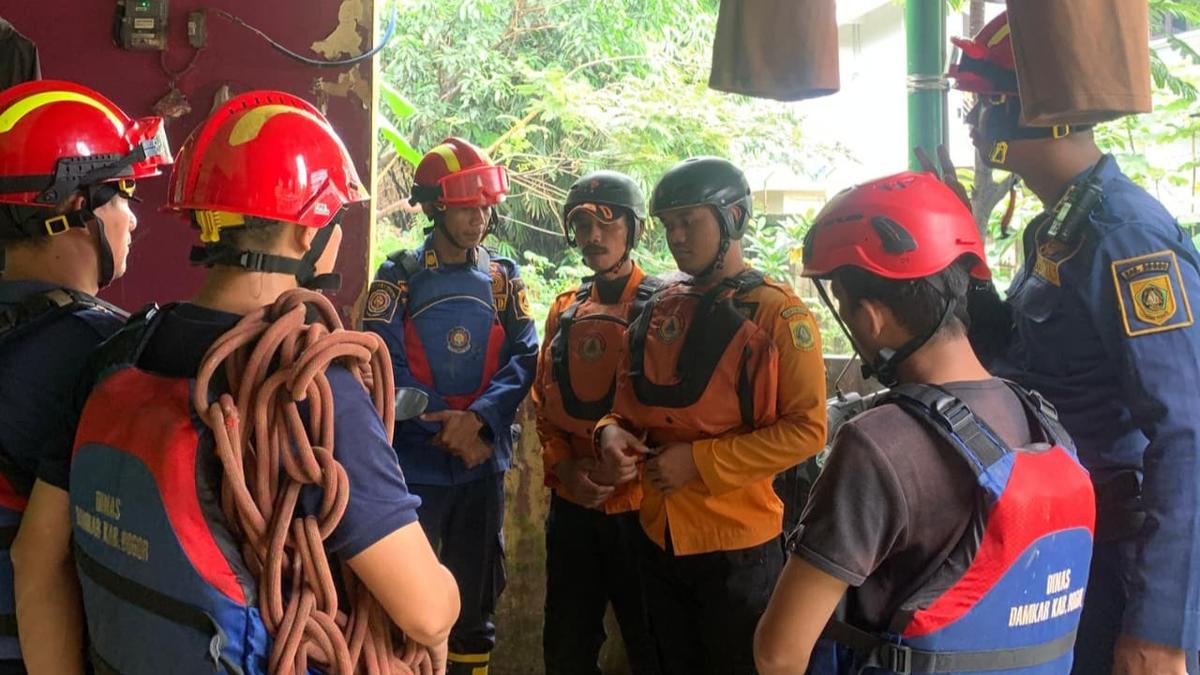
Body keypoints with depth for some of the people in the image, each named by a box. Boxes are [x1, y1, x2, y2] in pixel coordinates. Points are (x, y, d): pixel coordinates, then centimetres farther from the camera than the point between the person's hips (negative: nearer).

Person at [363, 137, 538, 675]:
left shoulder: (504, 279, 5)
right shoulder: (398, 277, -4)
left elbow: (523, 358, -5)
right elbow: (384, 365, -12)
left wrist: (478, 418, -21)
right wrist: (446, 427, -19)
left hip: (484, 463, 3)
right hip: (413, 464, -3)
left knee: (477, 601, 15)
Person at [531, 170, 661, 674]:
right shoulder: (565, 310, 10)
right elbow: (545, 402, 11)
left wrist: (623, 464, -18)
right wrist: (567, 468, -4)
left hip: (639, 503, -5)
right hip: (571, 506, 5)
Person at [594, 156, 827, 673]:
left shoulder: (779, 314, -11)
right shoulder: (659, 311, 7)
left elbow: (807, 429, -17)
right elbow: (632, 401, 16)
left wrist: (701, 462, -20)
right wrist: (612, 431, -7)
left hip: (738, 543, -6)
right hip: (660, 537, 6)